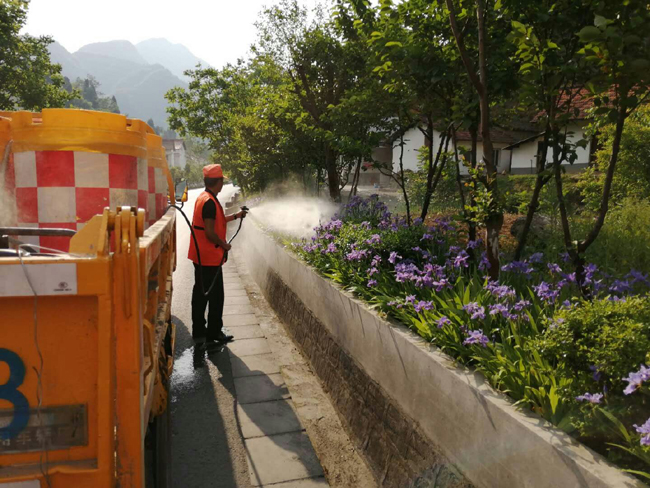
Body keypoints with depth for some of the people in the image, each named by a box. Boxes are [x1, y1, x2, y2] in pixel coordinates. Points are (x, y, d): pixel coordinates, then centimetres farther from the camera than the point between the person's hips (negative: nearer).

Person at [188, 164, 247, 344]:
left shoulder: (202, 198, 12)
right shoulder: (210, 202, -19)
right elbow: (210, 232, -24)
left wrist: (236, 216, 30)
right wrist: (224, 245, -9)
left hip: (200, 256, 10)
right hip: (210, 257, -10)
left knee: (201, 293, 15)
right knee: (215, 296, 0)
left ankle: (199, 332, 24)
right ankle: (214, 333, 10)